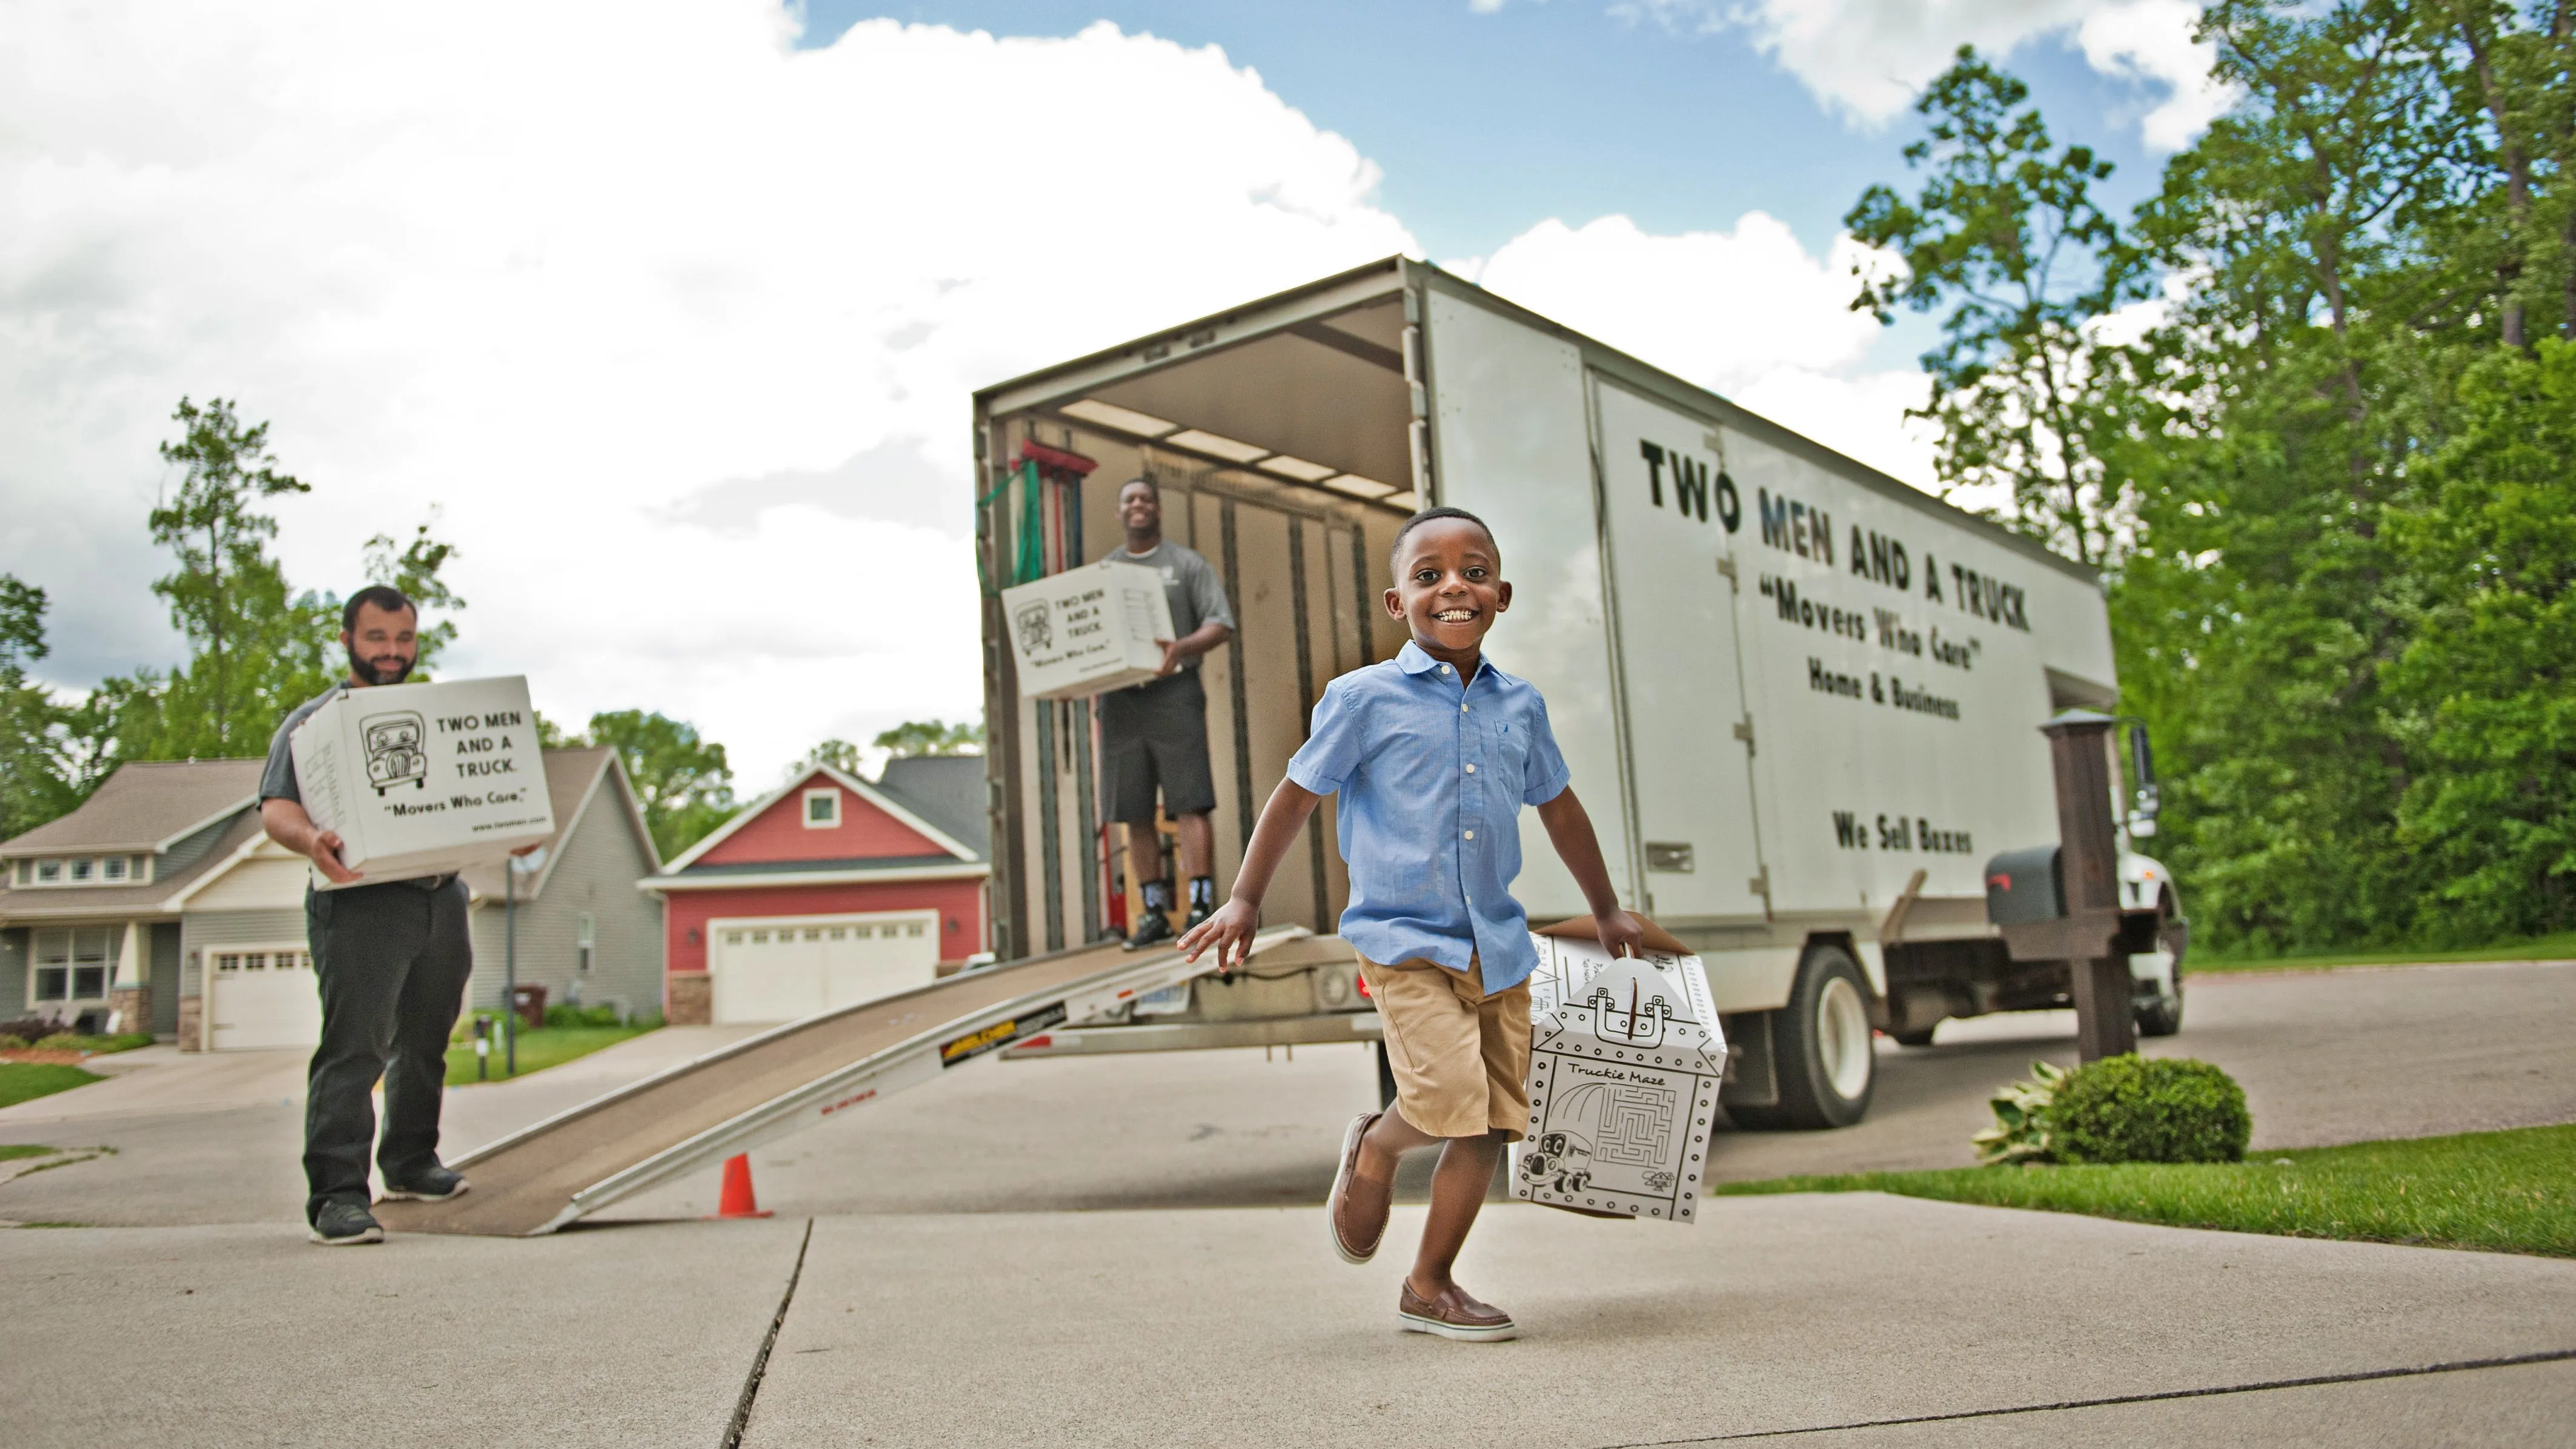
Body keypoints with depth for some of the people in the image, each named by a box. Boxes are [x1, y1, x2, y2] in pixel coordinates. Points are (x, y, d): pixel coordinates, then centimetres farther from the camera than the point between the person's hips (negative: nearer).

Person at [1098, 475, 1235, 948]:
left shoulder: (1187, 564, 8)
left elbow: (1221, 624, 0)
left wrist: (1182, 647, -20)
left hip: (1174, 692, -4)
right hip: (1119, 697, 4)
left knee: (1189, 803, -9)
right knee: (1134, 814, 3)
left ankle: (1201, 905, -9)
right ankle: (1155, 911, 10)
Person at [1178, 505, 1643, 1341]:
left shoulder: (1519, 707, 9)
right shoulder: (1366, 699, -5)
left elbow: (1558, 808, 22)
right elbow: (1297, 795, 2)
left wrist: (1607, 912, 29)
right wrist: (1245, 899, 3)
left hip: (1498, 945, 5)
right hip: (1404, 940, -5)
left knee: (1493, 1122, 4)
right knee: (1449, 1094, -21)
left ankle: (1429, 1287, 20)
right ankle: (1374, 1149, 14)